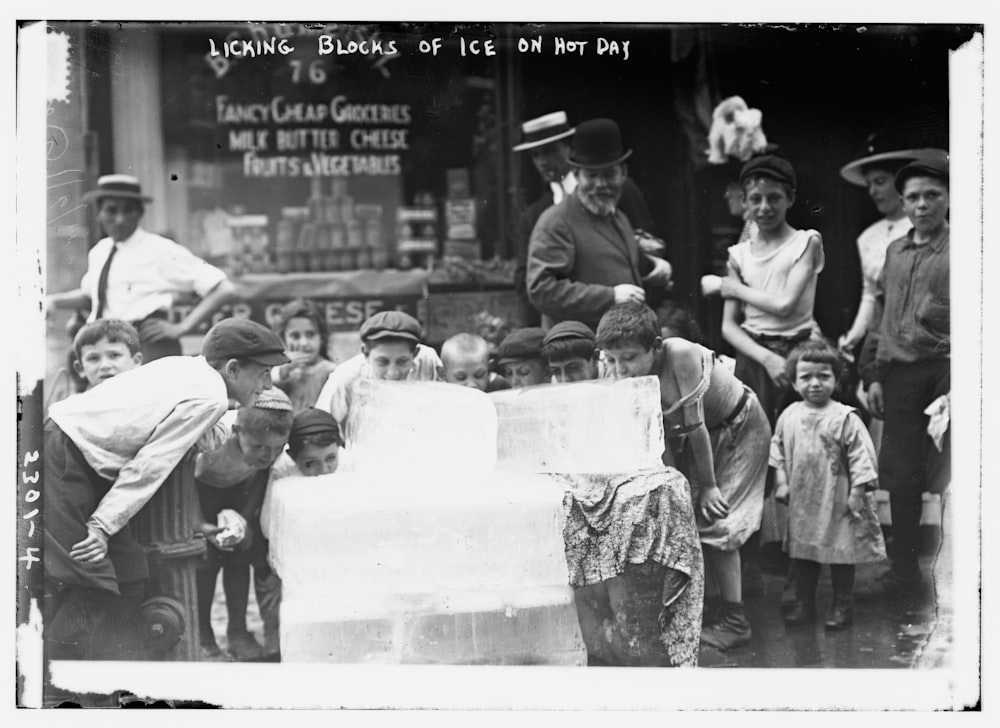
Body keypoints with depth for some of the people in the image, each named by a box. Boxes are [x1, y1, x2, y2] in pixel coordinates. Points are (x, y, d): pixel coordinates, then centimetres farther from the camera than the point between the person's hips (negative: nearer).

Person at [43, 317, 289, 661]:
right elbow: (149, 466, -18)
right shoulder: (209, 397, -15)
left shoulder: (185, 367, 10)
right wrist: (102, 527, -16)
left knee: (127, 576, 12)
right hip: (64, 463, -10)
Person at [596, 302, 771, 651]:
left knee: (716, 520, -9)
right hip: (694, 436, 6)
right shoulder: (630, 379, -17)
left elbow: (695, 426, -28)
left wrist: (708, 484, -20)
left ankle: (735, 620, 1)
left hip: (741, 426, -6)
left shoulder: (681, 354, -35)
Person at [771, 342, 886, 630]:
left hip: (837, 503, -4)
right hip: (801, 502, 4)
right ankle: (803, 603, 25)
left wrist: (857, 492, -14)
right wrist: (780, 482, 6)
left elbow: (861, 456, -12)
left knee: (841, 553, 6)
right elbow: (778, 450, 13)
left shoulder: (846, 418, -12)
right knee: (801, 552, 13)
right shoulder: (788, 416, 2)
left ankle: (842, 605, 20)